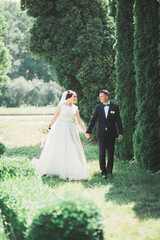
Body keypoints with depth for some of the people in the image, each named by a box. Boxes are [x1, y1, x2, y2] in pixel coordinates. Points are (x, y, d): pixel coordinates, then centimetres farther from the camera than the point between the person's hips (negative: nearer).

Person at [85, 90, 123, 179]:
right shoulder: (98, 107, 3)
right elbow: (93, 120, 5)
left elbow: (118, 121, 1)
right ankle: (104, 172, -5)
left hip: (111, 134, 0)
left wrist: (121, 133, -2)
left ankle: (109, 169, 23)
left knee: (111, 153, 7)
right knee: (102, 153, -7)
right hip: (101, 134, 0)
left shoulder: (115, 107, 0)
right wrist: (88, 131, 3)